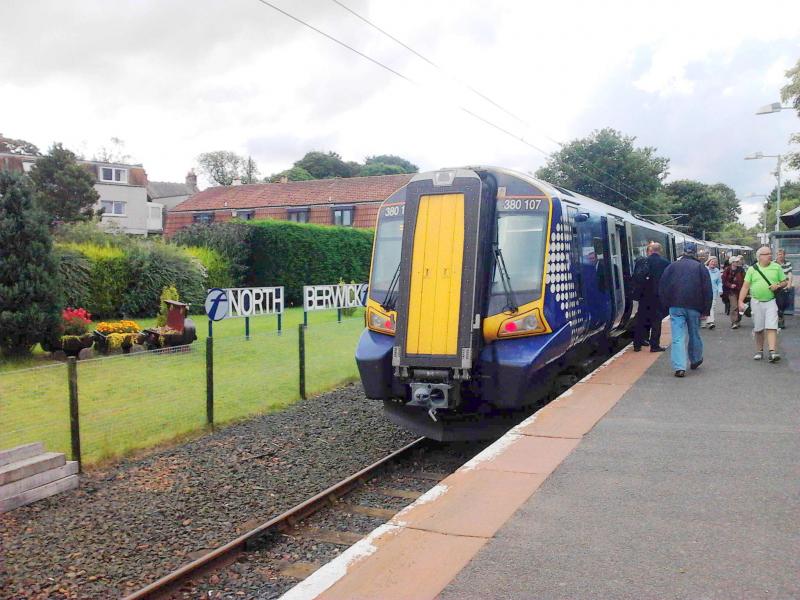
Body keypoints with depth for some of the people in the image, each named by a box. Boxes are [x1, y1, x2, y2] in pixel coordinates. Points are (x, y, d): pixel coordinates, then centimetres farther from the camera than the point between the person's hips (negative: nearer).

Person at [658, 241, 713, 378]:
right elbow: (707, 290, -1)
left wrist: (666, 305, 11)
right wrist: (706, 310, 1)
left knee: (678, 337, -4)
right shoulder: (700, 267, 3)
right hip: (694, 307, 0)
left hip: (676, 306, 0)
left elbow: (662, 287, 6)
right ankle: (695, 361, 34)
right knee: (694, 335, 17)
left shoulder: (672, 266, 7)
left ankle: (679, 367, -13)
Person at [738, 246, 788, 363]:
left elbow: (785, 282, 11)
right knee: (758, 329, 8)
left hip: (771, 301, -1)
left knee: (771, 327, -12)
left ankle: (773, 352, -18)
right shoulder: (752, 269, 3)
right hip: (756, 302, 1)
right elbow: (745, 287, 1)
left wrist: (778, 286, -12)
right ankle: (759, 351, 22)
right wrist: (740, 301, -7)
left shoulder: (777, 267, 5)